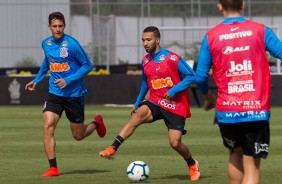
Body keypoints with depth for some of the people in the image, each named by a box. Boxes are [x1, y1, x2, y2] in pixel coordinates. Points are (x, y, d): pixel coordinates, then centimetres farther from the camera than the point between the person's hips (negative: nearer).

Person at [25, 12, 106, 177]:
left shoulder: (71, 44, -15)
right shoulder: (46, 44, 3)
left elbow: (88, 65, -11)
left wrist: (68, 80, -19)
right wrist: (37, 80, 26)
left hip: (74, 94, -4)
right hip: (55, 93, 4)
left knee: (78, 135, 6)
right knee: (48, 126, -17)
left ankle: (97, 123, 41)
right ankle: (53, 168, -13)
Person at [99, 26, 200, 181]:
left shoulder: (172, 59, -12)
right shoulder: (145, 61, 6)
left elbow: (191, 76, -11)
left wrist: (174, 90, -21)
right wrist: (137, 102, 16)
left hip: (175, 106, -4)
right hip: (155, 103, 4)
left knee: (175, 143, -10)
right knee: (138, 114, -28)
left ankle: (192, 165, 23)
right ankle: (112, 149, -38)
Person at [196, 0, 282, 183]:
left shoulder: (211, 36, 1)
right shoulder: (260, 31, -2)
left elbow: (200, 76, 2)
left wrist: (207, 95, 22)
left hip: (227, 111, 2)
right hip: (257, 111, -2)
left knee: (235, 154, 27)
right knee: (252, 167, -1)